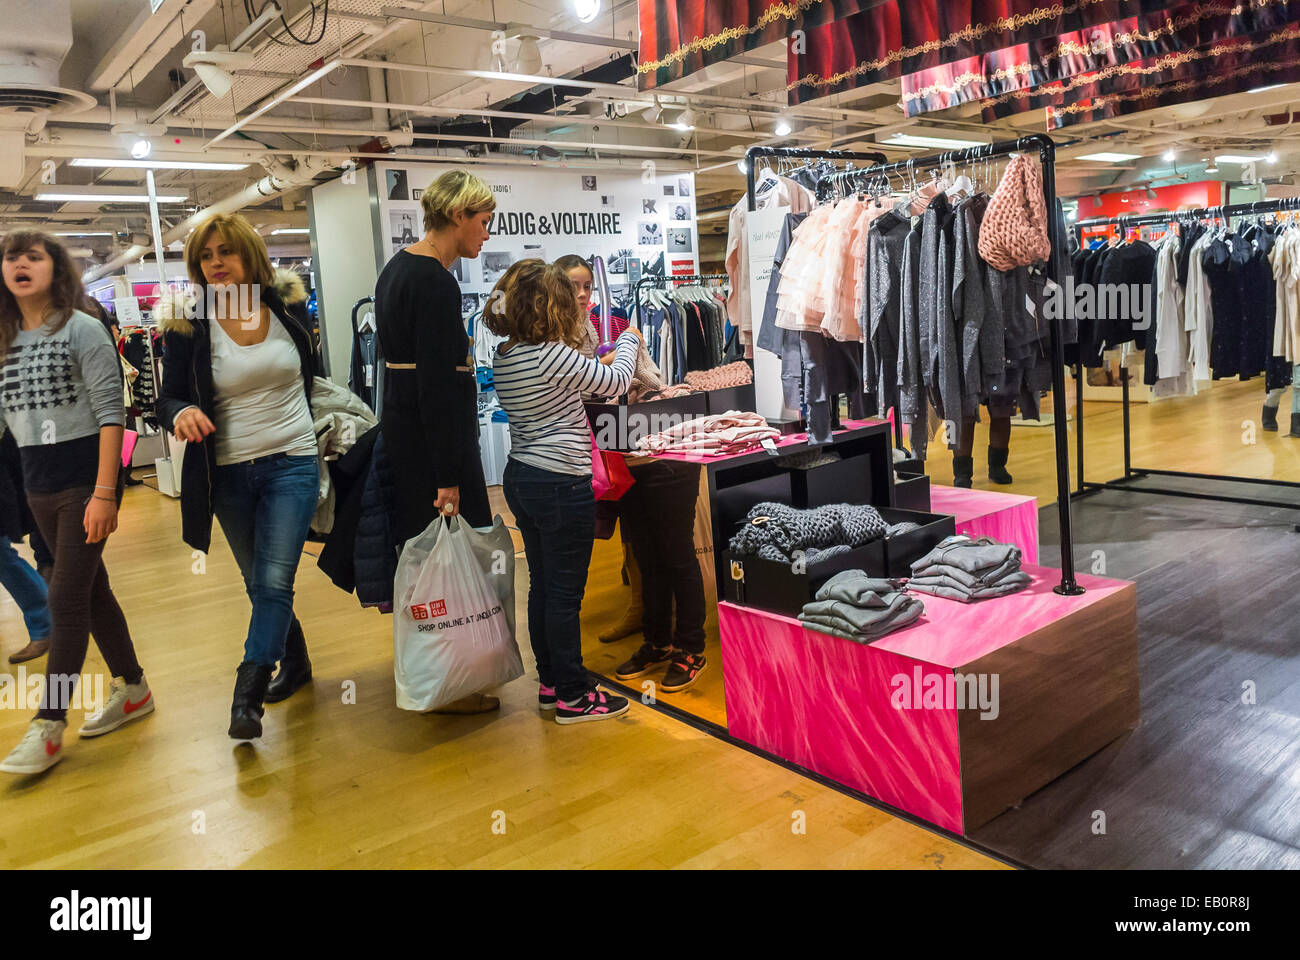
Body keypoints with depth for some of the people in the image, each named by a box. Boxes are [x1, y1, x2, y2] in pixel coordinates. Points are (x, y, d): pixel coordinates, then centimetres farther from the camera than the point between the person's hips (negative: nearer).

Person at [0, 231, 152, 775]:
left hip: (86, 480, -6)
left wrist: (104, 493, -18)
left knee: (66, 598, -5)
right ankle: (133, 690, 27)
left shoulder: (81, 331, -8)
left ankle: (49, 727, 5)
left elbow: (110, 413, -13)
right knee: (91, 589, 13)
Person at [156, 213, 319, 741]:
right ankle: (295, 663, 36)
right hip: (230, 473, 1)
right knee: (261, 584, 14)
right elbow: (169, 397, -2)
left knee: (273, 582, -11)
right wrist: (180, 413, -25)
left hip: (292, 464, -1)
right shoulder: (187, 325, -5)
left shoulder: (288, 305, -1)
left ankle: (247, 696, -5)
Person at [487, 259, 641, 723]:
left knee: (542, 585, 16)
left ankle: (550, 682, 28)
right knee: (565, 593, 1)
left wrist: (596, 365, 20)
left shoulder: (502, 359, 6)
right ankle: (573, 696, 12)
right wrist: (629, 340, 10)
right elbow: (616, 382, -9)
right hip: (562, 482, -8)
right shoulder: (553, 355, -19)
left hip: (521, 478, 9)